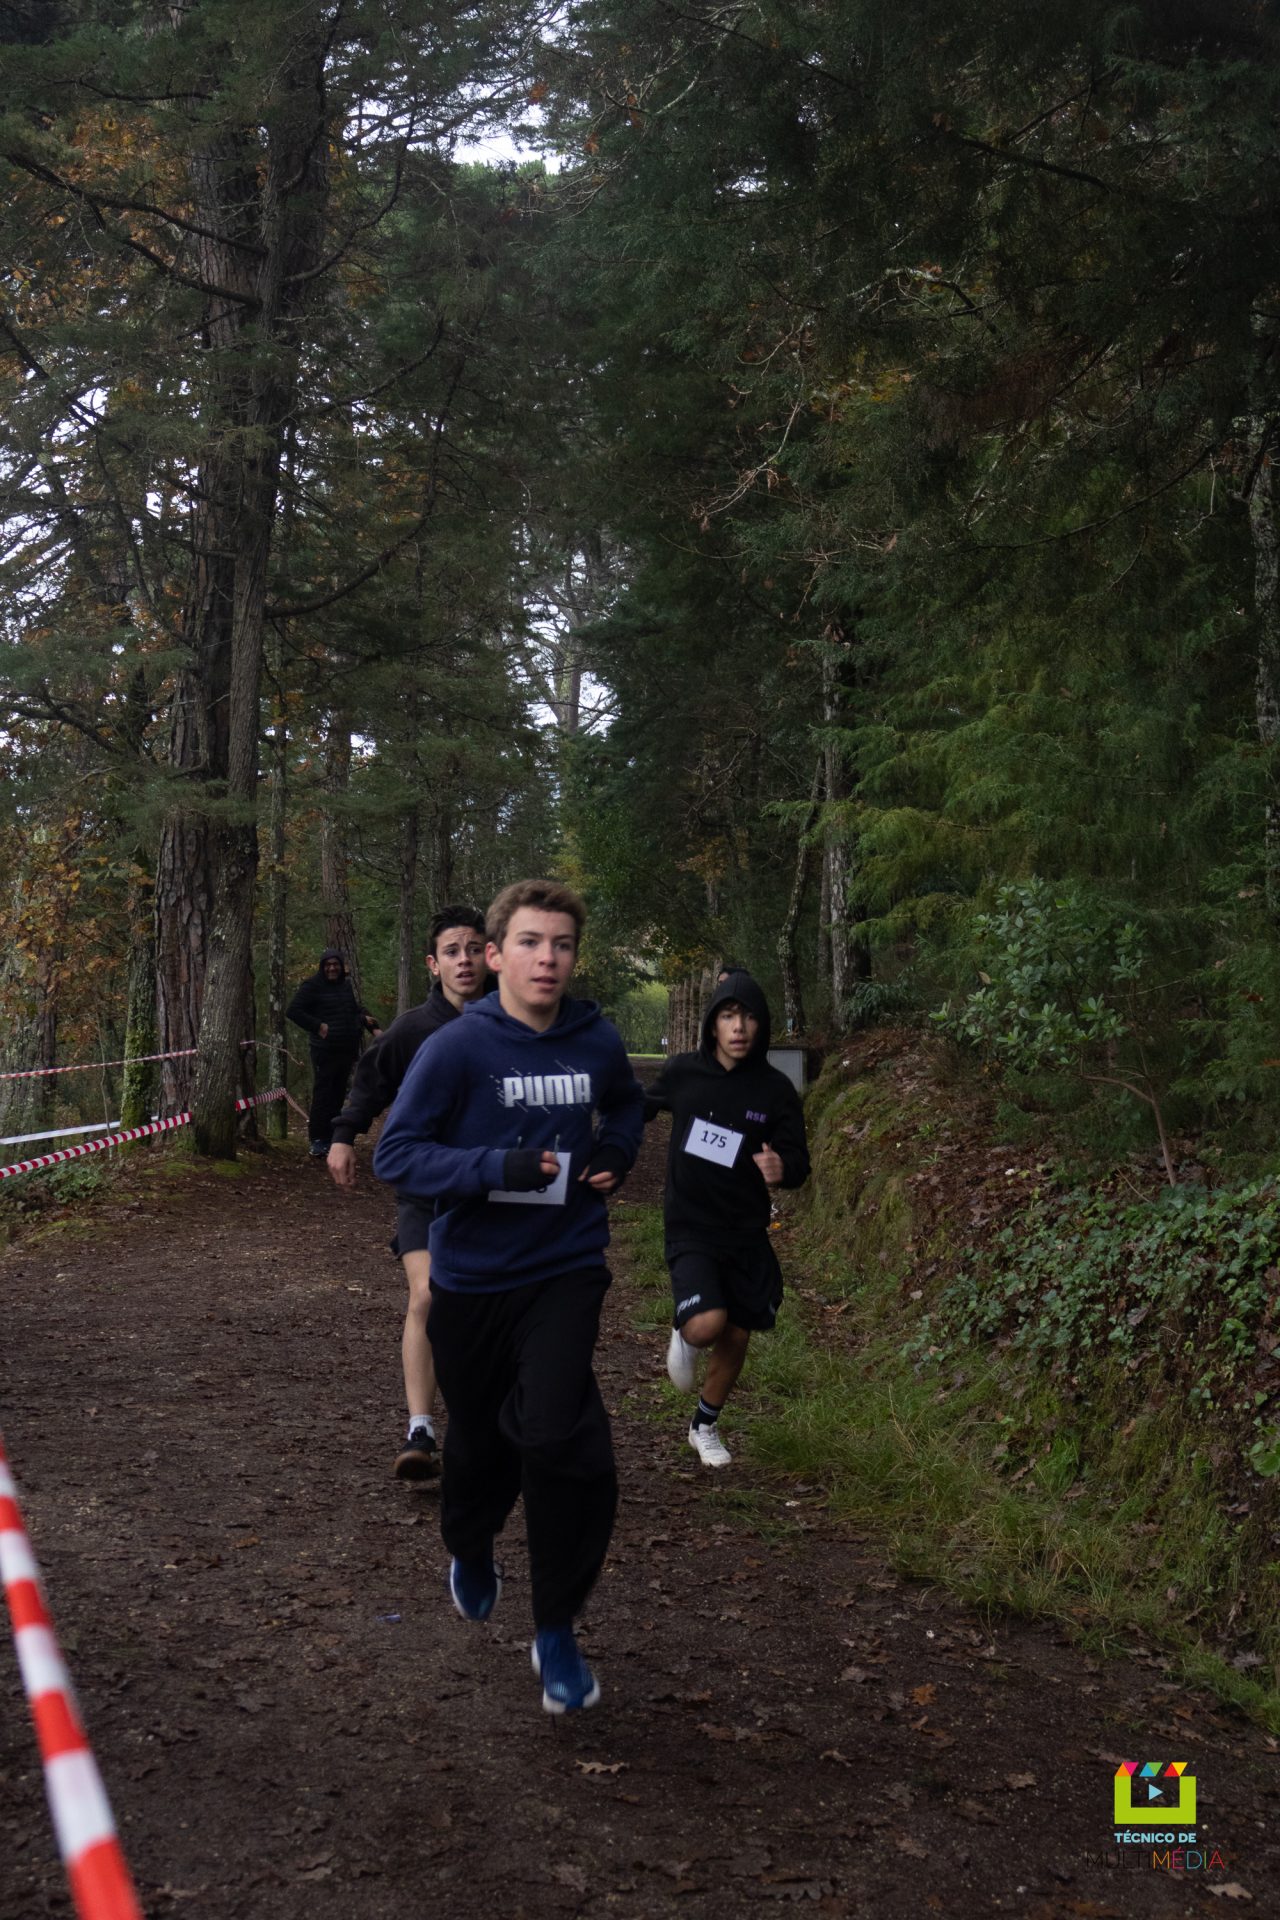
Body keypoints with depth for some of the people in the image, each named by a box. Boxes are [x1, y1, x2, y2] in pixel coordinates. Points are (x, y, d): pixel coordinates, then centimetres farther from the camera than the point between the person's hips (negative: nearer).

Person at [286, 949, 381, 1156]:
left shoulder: (346, 986, 13)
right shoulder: (313, 985, -6)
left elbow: (355, 1008, 29)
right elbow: (292, 1011, -10)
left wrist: (365, 1018, 9)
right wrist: (318, 1026, -14)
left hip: (347, 1049, 6)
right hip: (325, 1049, -6)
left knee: (338, 1093, 10)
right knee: (322, 1094, -7)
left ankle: (331, 1137, 17)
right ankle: (317, 1140, -4)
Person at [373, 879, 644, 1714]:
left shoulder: (597, 1041, -3)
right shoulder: (458, 1048, -14)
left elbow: (627, 1103, 20)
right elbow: (395, 1153, -16)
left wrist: (618, 1149, -1)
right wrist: (500, 1165, -27)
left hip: (566, 1270, 1)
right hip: (472, 1277, -1)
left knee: (556, 1435, -18)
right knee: (480, 1441, 16)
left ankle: (557, 1631, 2)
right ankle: (471, 1550, 52)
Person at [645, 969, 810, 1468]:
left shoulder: (775, 1090, -9)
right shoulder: (683, 1072, -7)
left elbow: (799, 1162, -7)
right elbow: (646, 1106, 15)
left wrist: (783, 1169, -28)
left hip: (747, 1235, 2)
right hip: (690, 1230, -2)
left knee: (736, 1337, 12)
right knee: (706, 1324, -23)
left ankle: (705, 1426, 39)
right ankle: (685, 1338, 16)